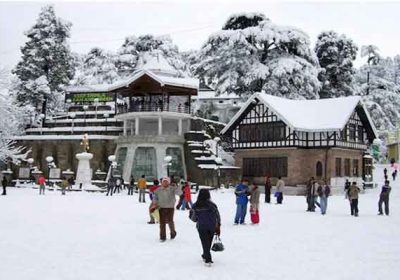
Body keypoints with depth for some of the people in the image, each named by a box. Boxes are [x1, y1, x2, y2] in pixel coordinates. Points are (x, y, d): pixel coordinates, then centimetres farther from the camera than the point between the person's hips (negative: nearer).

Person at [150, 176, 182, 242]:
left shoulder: (172, 189, -5)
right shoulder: (158, 190, 4)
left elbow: (179, 193, -17)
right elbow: (155, 198, 13)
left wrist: (176, 187, -31)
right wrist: (154, 205, 1)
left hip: (170, 207, -2)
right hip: (161, 207, 2)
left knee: (170, 221, -2)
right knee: (162, 222, -1)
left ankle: (173, 232, 26)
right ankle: (162, 236, 8)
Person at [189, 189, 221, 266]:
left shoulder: (195, 205, -9)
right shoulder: (212, 205, -7)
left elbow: (192, 217, 1)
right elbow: (218, 216, -2)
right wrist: (218, 227, 8)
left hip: (201, 227, -2)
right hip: (212, 227, 2)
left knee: (205, 243, 5)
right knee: (209, 242, 19)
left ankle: (208, 260, -3)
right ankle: (205, 256, 35)